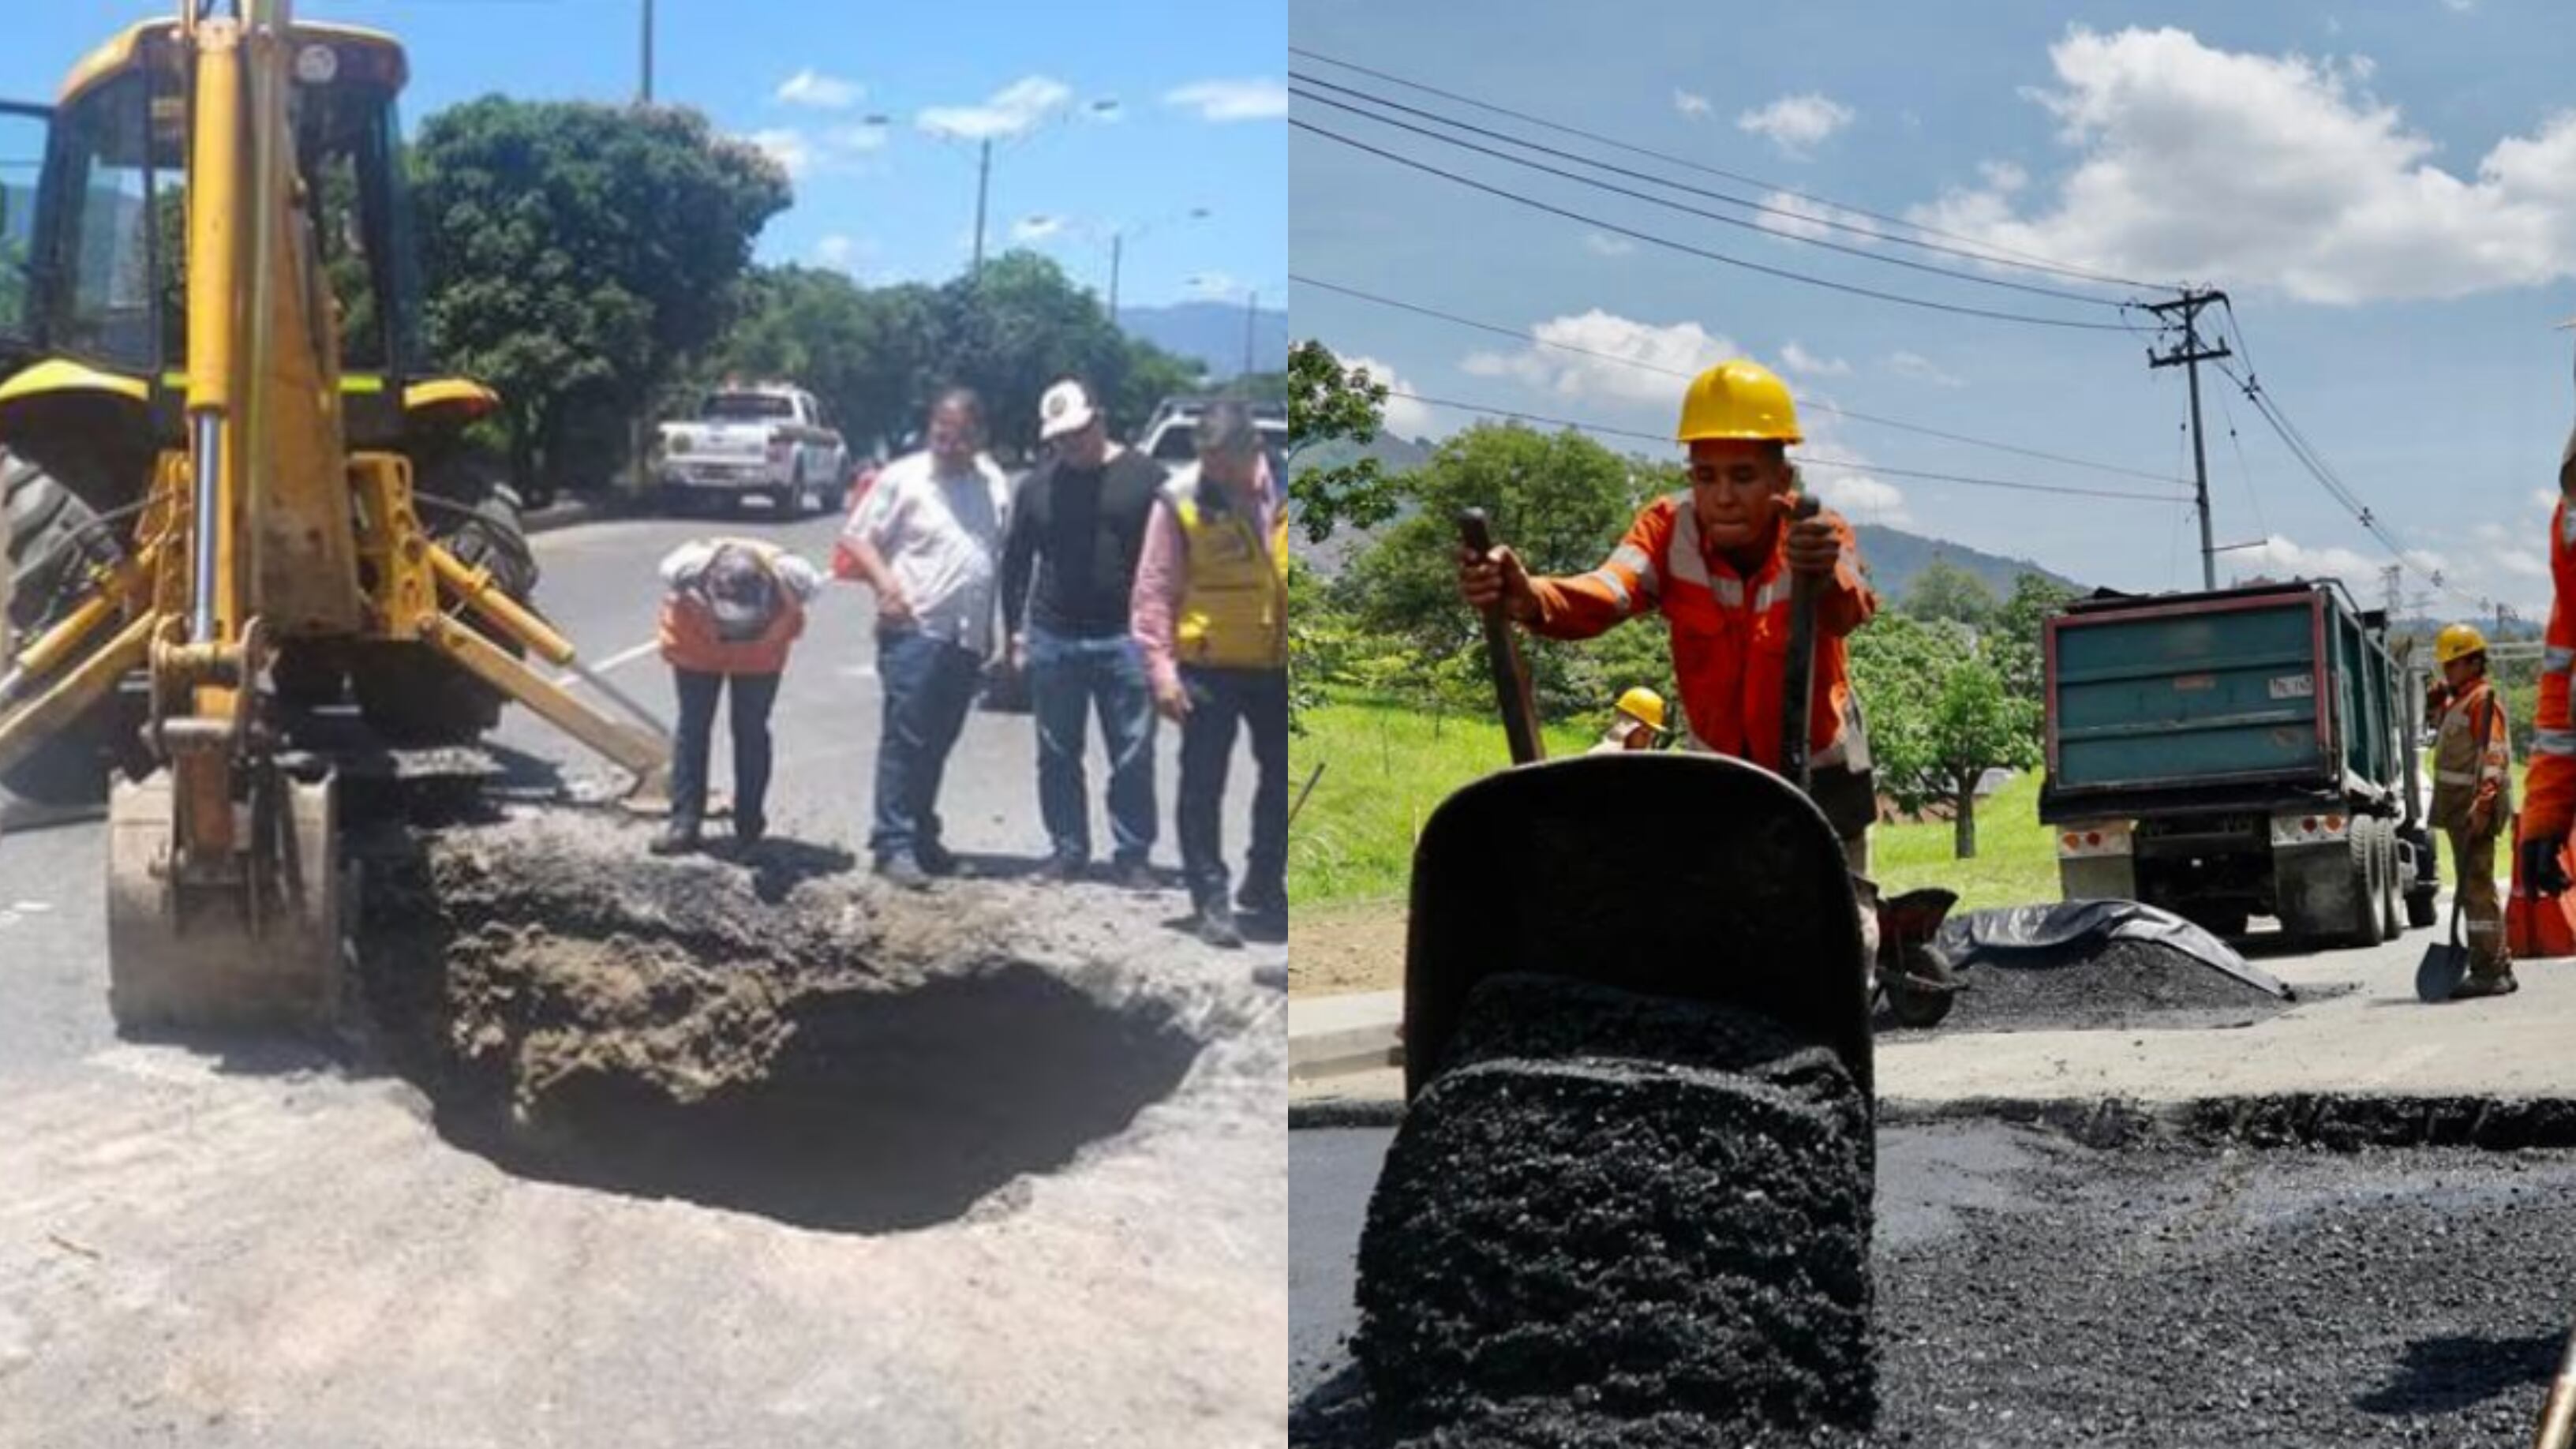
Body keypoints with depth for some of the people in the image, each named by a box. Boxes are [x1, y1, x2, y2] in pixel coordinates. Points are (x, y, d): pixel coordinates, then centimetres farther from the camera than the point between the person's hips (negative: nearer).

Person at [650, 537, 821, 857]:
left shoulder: (789, 579, -39)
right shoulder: (685, 572, -40)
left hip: (760, 658, 0)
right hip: (696, 651, 0)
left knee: (751, 733, 1)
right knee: (692, 730, 0)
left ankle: (749, 827, 12)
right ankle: (684, 824, 5)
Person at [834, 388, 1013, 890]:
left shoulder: (993, 483, 13)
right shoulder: (903, 477, -3)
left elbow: (1002, 555, 20)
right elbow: (856, 537, -3)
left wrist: (994, 628, 16)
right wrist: (885, 582, -19)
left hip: (968, 636, 5)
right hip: (914, 629, -5)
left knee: (938, 743, 12)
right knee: (906, 740, -8)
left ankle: (921, 837, 22)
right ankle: (893, 844, -6)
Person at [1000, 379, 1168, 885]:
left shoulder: (1144, 477, -1)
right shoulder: (1037, 485, 8)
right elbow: (1015, 563, 15)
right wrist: (1015, 632, 9)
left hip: (1125, 639, -3)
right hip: (1053, 640, 3)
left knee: (1133, 757, -1)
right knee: (1058, 757, 8)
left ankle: (1132, 854, 7)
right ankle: (1068, 849, 19)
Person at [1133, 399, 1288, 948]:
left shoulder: (1281, 491, -1)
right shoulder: (1181, 499, -11)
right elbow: (1154, 589, -9)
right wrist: (1160, 666, -15)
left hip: (1275, 664, 4)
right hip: (1208, 666, -4)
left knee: (1281, 778, 14)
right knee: (1203, 787, 1)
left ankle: (1263, 887, 32)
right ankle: (1211, 901, 10)